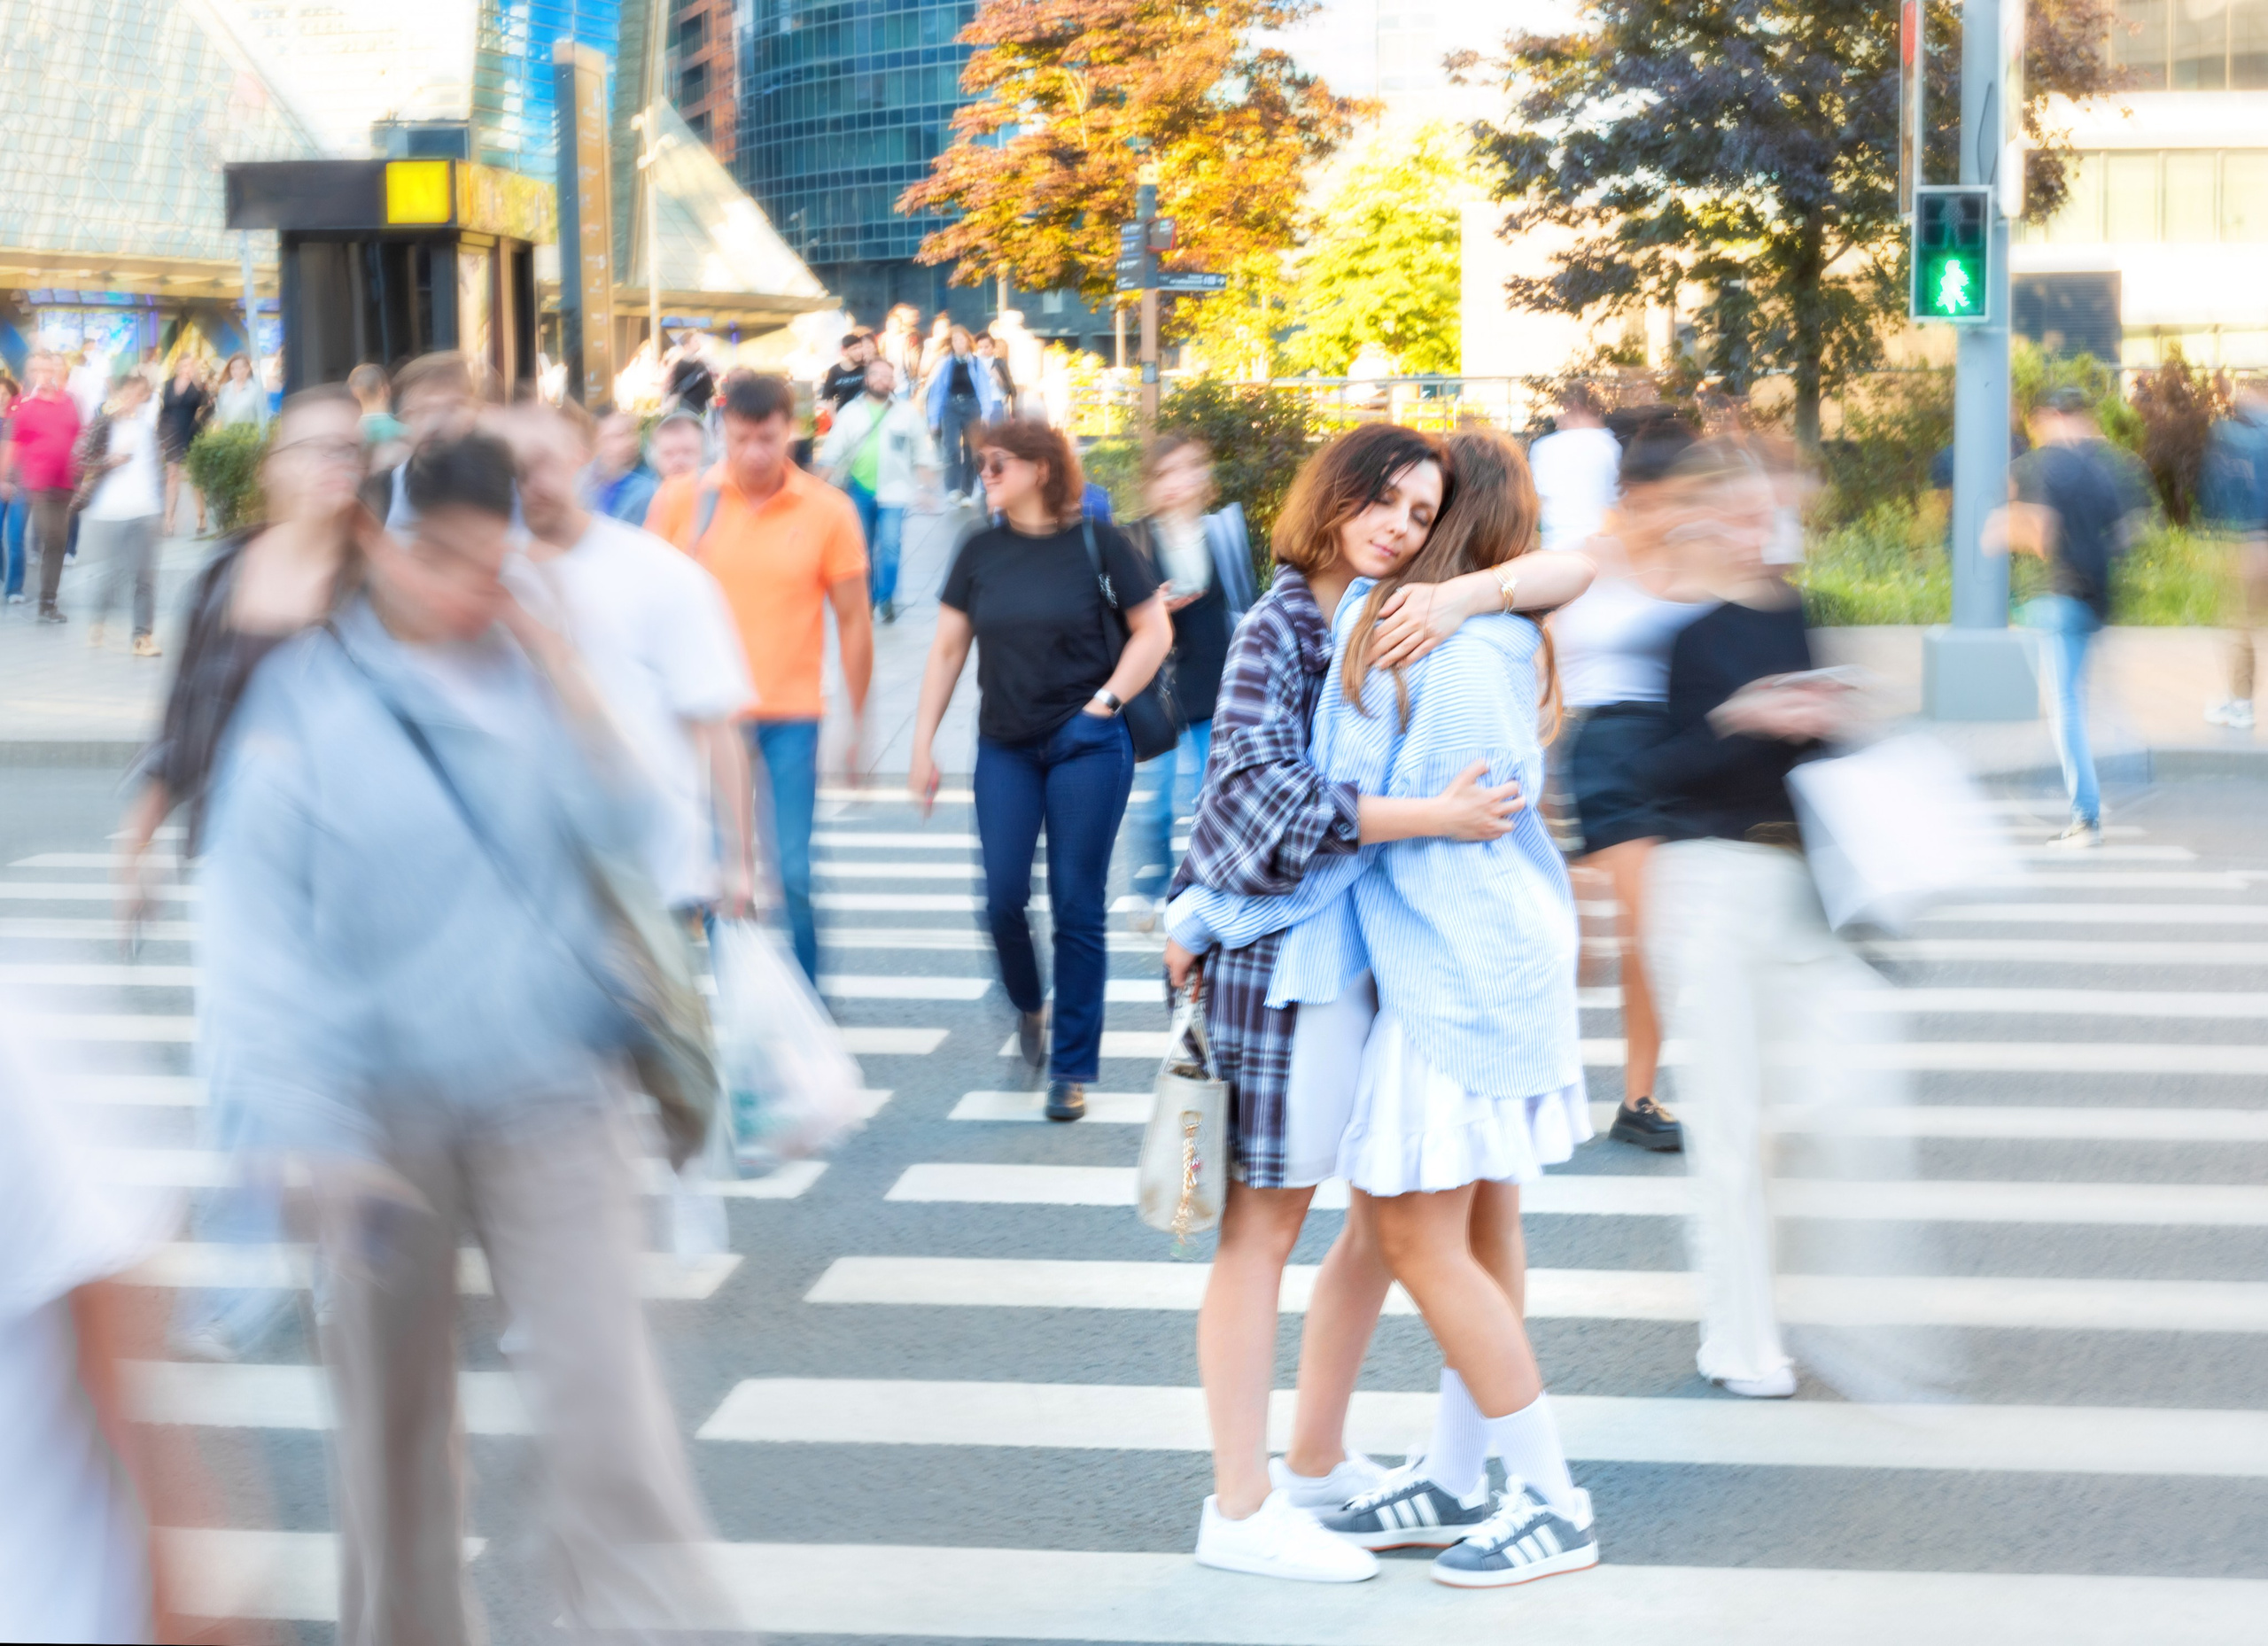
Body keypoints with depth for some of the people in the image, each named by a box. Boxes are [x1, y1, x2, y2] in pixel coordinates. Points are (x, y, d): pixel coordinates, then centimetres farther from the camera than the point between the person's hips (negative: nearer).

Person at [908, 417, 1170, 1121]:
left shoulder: (1096, 543, -5)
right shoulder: (981, 553, 5)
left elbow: (1154, 631, 1)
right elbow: (947, 649, 10)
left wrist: (1105, 702, -8)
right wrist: (923, 745, 6)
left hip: (1087, 746, -3)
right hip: (1005, 747, 3)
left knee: (1077, 907, 0)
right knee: (1004, 899, -3)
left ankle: (1073, 1068, 9)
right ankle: (1028, 1006, 28)